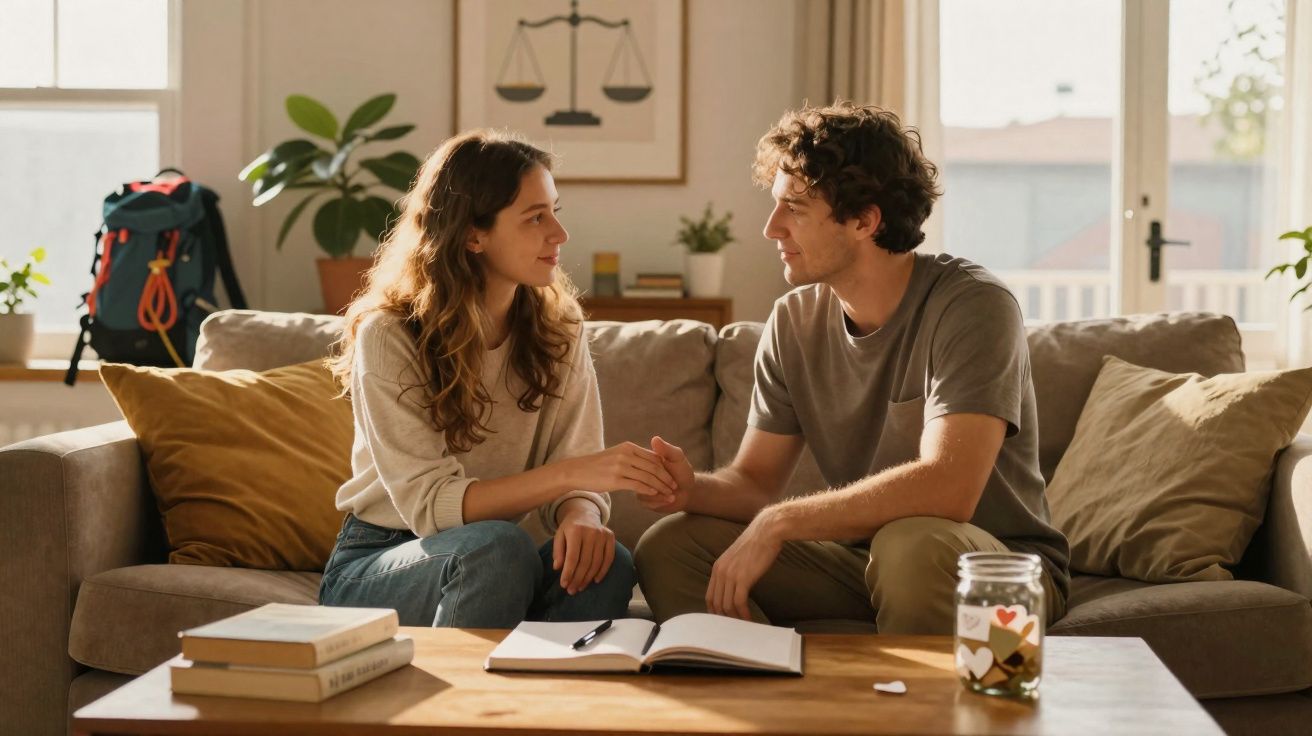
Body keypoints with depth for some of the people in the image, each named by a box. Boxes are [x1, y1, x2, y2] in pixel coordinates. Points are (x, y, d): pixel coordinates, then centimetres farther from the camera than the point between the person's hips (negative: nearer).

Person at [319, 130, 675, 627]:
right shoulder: (387, 337, -15)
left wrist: (581, 514, -30)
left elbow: (575, 483, -5)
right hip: (373, 568, -3)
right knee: (497, 546, -35)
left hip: (493, 564, 4)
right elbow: (429, 503, -22)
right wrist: (572, 472, -32)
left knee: (608, 564, -28)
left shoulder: (557, 329, -1)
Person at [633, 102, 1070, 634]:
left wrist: (779, 521, -27)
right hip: (863, 559, 6)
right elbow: (755, 481, 5)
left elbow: (948, 489, -31)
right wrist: (694, 488, -19)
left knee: (909, 543, -39)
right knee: (667, 546, -8)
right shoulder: (794, 322, 0)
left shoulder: (973, 306, -19)